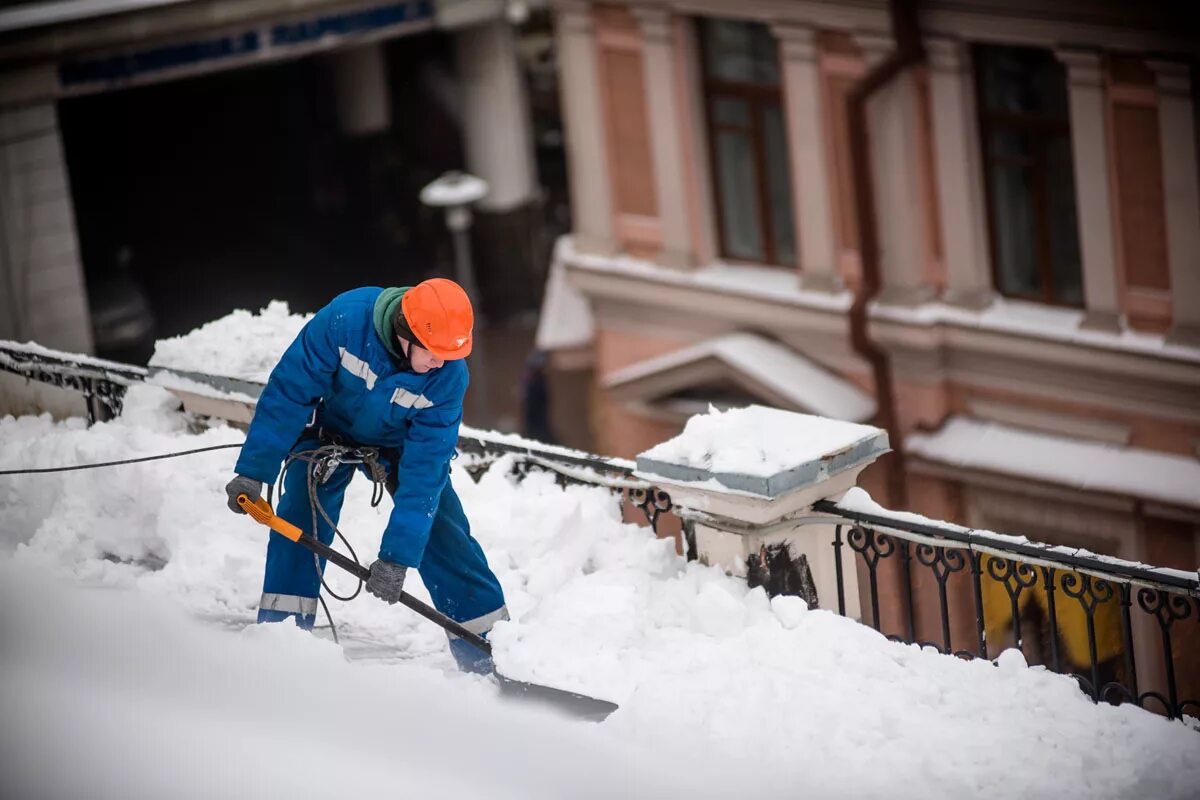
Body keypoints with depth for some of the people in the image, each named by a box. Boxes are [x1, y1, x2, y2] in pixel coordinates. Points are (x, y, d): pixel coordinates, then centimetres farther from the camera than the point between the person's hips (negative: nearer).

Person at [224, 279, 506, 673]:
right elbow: (288, 392, -26)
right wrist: (253, 471, -26)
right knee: (302, 512, -21)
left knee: (444, 530, -8)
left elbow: (423, 468, -30)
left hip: (403, 441, 1)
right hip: (333, 424, 0)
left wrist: (397, 555, -34)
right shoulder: (345, 319, -37)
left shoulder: (449, 375, -32)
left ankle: (485, 646, 3)